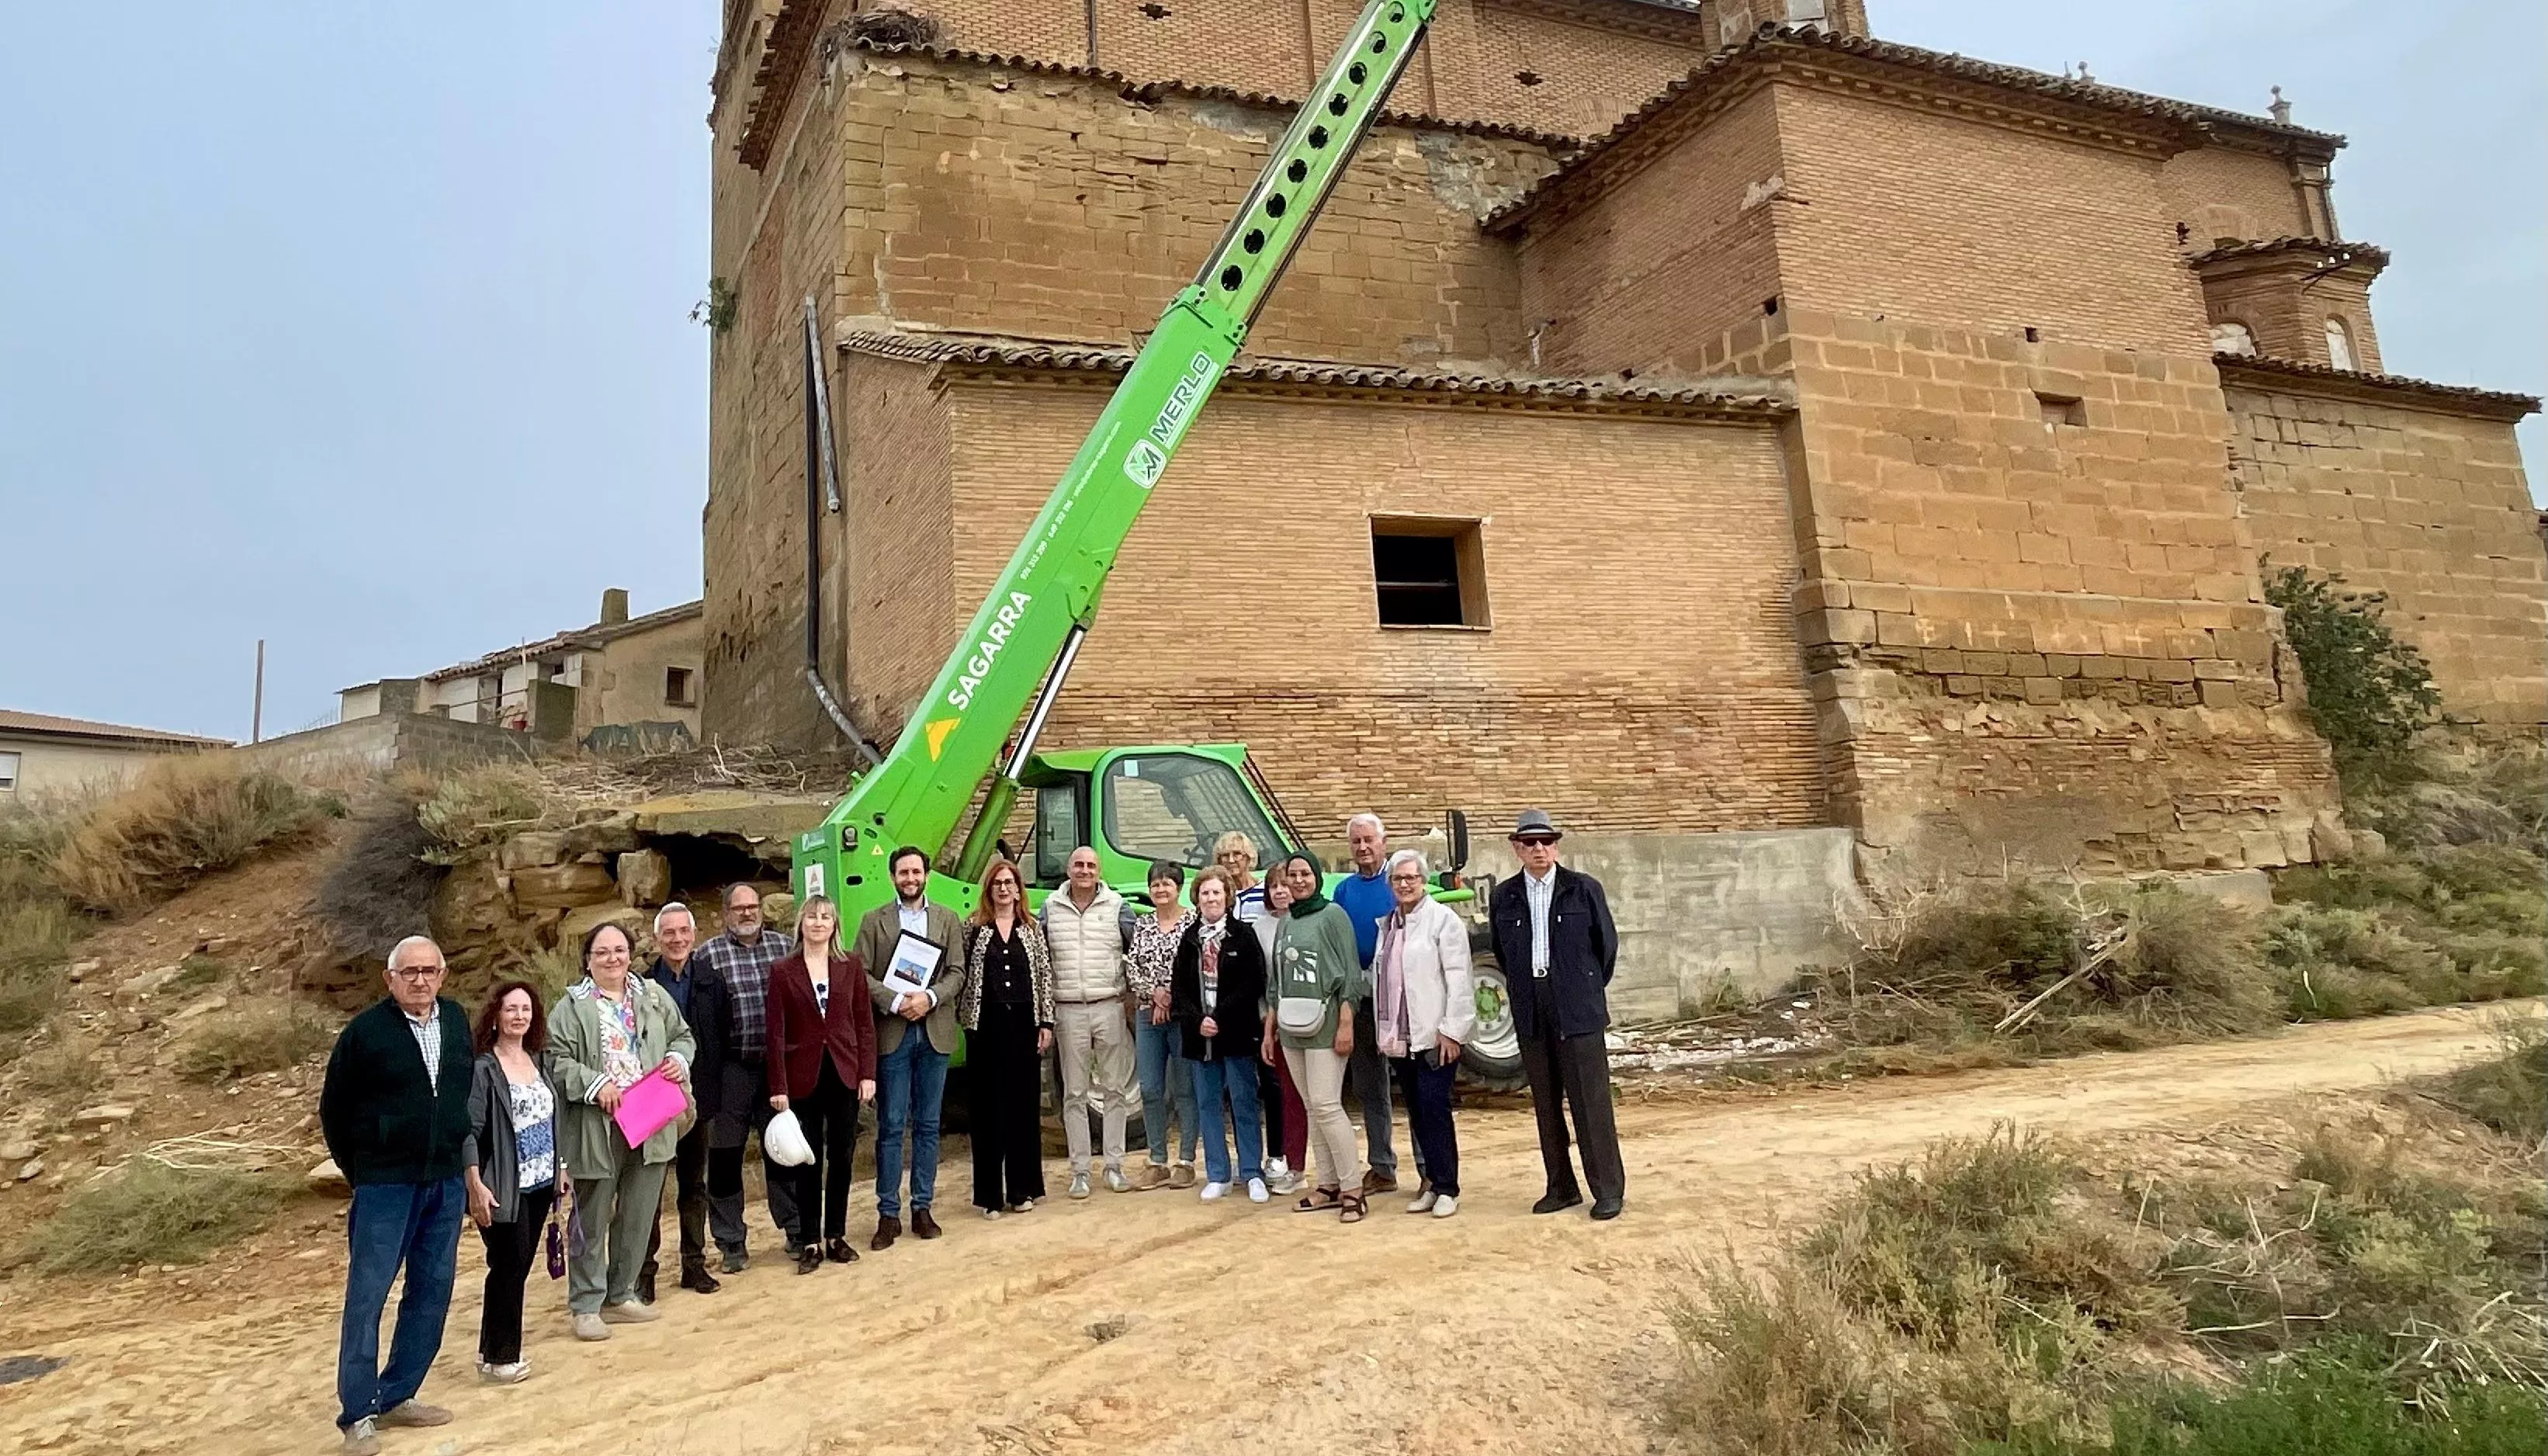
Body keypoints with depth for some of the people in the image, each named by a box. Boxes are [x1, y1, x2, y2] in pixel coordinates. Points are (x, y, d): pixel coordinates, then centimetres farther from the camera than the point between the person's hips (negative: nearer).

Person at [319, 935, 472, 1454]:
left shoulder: (457, 1020, 3)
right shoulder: (365, 1031, -11)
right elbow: (334, 1109, -1)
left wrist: (457, 1155, 13)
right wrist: (359, 1171, 3)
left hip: (446, 1182, 5)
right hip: (385, 1185, -5)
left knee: (432, 1293, 10)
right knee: (366, 1296, -1)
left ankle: (398, 1397, 23)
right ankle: (359, 1413, 10)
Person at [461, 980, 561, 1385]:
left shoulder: (538, 1062, 9)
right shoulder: (483, 1069, -11)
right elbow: (470, 1131, -15)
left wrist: (558, 1169, 17)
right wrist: (476, 1186, -20)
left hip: (539, 1185, 7)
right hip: (504, 1189, -6)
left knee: (518, 1269, 12)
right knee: (508, 1269, -2)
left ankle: (498, 1349, 23)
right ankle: (497, 1359, 11)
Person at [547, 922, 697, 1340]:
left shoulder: (655, 996, 10)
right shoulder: (571, 1007, -3)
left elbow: (683, 1037, 19)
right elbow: (557, 1061, -9)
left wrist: (679, 1060, -1)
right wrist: (595, 1084, -20)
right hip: (597, 1129, -4)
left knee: (639, 1217, 12)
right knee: (592, 1220, 4)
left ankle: (621, 1295, 27)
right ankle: (586, 1306, 16)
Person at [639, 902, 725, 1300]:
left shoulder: (713, 983, 1)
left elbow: (722, 1040, 1)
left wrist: (716, 1091, -5)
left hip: (699, 1097, 3)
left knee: (694, 1184, 13)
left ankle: (694, 1263, 23)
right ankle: (644, 1269, 14)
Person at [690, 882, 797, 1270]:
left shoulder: (785, 946, 7)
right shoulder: (708, 953, -1)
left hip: (778, 1064, 2)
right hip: (731, 1068, -2)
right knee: (726, 1156, 6)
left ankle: (795, 1229, 23)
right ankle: (731, 1243, 17)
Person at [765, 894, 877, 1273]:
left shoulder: (851, 966, 3)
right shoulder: (783, 971, -1)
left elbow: (865, 1024, 4)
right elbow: (777, 1034, -3)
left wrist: (868, 1074, -3)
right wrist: (779, 1087, -7)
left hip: (845, 1074, 2)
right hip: (804, 1077, -1)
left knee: (841, 1157, 8)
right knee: (808, 1161, 5)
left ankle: (836, 1236, 21)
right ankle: (810, 1242, 15)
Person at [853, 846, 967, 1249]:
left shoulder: (946, 919, 9)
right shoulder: (874, 921, 5)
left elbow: (957, 973, 4)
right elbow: (860, 974, -2)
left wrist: (929, 997, -13)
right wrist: (896, 1002, -15)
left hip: (934, 1032, 2)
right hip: (892, 1033, -2)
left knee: (927, 1125, 8)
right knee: (891, 1126, 1)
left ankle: (923, 1207, 17)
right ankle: (888, 1214, 8)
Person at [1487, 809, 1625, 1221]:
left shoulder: (1585, 889, -2)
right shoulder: (1503, 897, 5)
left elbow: (1607, 944, 7)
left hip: (1579, 1010, -3)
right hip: (1531, 1015, 3)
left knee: (1591, 1101, -1)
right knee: (1546, 1104, 9)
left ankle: (1608, 1189, 9)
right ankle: (1561, 1187, 20)